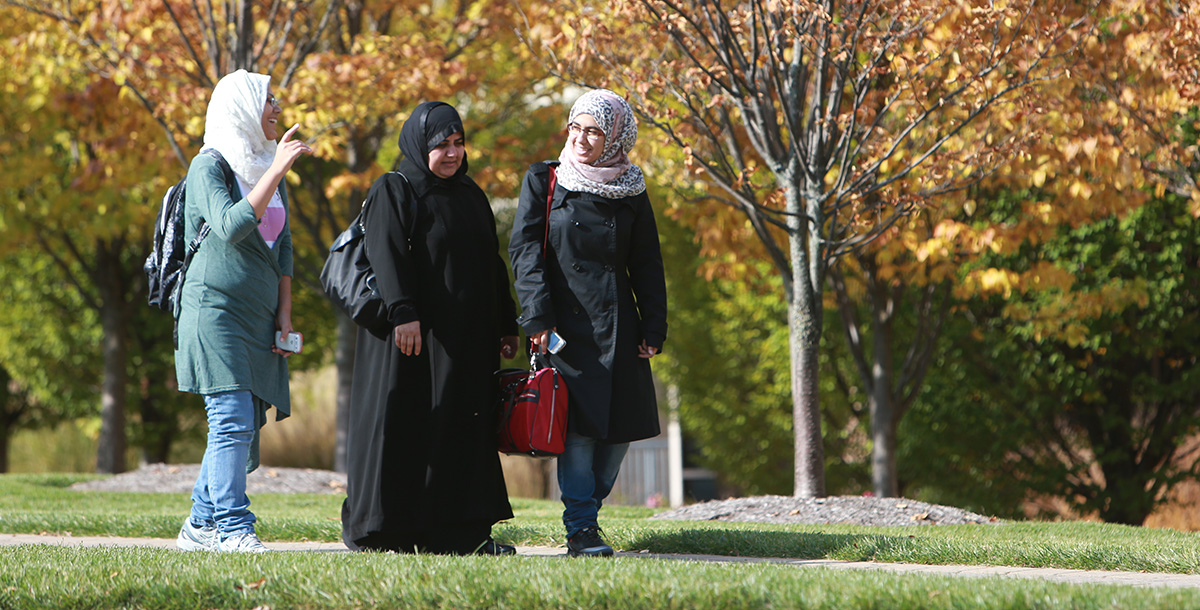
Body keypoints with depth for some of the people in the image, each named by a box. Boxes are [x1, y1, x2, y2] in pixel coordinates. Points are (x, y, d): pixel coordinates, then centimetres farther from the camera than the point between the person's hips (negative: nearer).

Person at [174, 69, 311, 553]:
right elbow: (231, 227, -21)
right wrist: (277, 171, -22)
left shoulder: (269, 168, 18)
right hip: (215, 309, -7)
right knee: (233, 421, -15)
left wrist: (284, 313, 12)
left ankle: (200, 526, 14)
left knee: (246, 425, 6)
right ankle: (233, 529, -16)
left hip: (258, 318, 8)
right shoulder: (209, 166, -5)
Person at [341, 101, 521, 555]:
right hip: (412, 332, -7)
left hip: (466, 339, 7)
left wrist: (506, 326, 17)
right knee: (400, 427, -6)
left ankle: (465, 533, 7)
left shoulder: (471, 196, 17)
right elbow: (386, 256, -15)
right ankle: (379, 531, 0)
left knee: (465, 430, 5)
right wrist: (402, 313, -26)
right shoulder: (392, 193, -3)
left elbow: (492, 266, 21)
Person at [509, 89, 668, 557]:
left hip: (618, 325, 4)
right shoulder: (543, 182, 4)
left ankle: (588, 508, 18)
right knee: (578, 422, -11)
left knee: (622, 426, 2)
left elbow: (647, 267, 12)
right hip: (566, 322, -4)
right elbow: (525, 250, -3)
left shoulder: (631, 193, 11)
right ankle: (581, 530, -5)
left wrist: (653, 330, 3)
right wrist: (538, 318, -14)